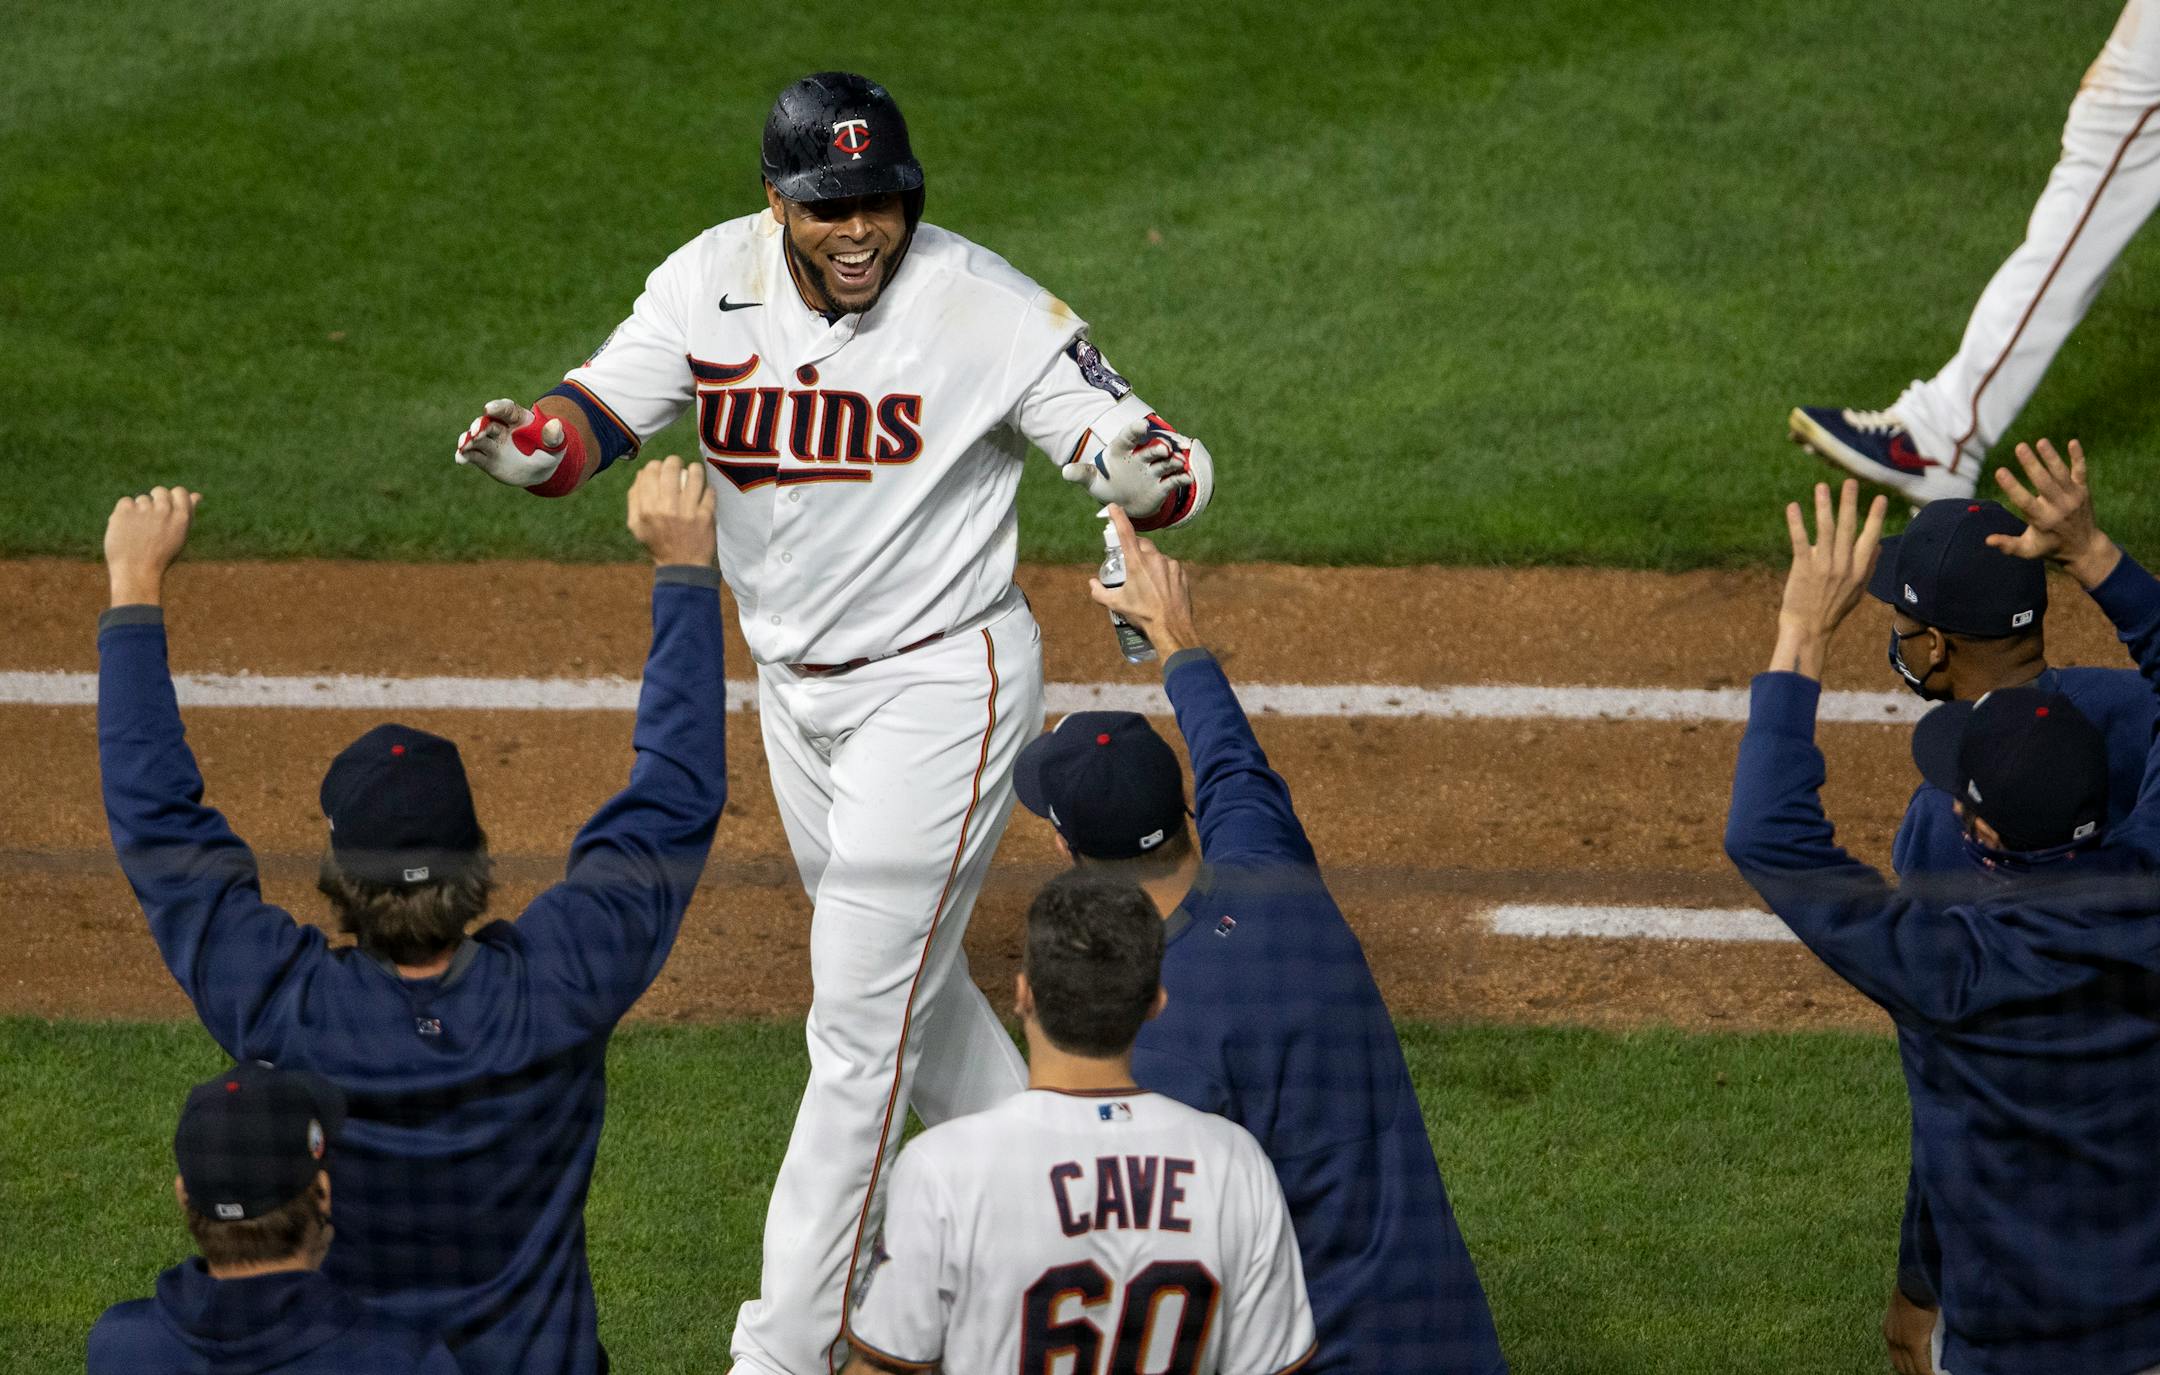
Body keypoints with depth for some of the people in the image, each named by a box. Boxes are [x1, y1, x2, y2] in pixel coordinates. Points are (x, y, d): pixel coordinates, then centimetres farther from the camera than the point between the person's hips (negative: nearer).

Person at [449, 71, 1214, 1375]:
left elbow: (1138, 454, -21)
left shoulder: (988, 310, -20)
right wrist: (533, 441, -35)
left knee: (863, 1020, -7)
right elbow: (603, 408, -12)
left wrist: (1152, 471, -46)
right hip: (796, 683, 6)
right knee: (906, 979, 22)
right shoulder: (715, 283, -7)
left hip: (940, 684, -6)